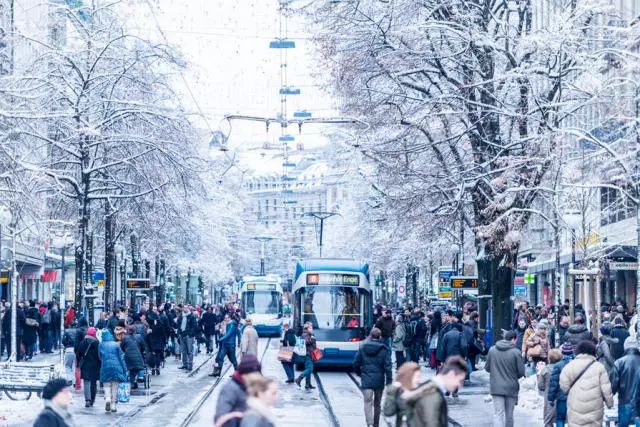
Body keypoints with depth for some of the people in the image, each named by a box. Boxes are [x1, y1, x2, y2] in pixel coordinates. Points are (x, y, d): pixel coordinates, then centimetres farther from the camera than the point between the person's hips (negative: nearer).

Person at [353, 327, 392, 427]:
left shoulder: (362, 347, 0)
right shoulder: (383, 349, -5)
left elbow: (356, 363, 4)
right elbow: (387, 366, -8)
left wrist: (359, 373, 23)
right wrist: (388, 382, -3)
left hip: (366, 380, -1)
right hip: (379, 381, 1)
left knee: (368, 402, -5)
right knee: (377, 404, 16)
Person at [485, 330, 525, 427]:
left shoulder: (492, 350, -2)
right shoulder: (516, 352, -11)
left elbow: (487, 368, 6)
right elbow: (521, 372, -9)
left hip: (496, 387, 1)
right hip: (511, 387, -1)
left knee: (498, 413, -1)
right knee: (509, 414, 14)